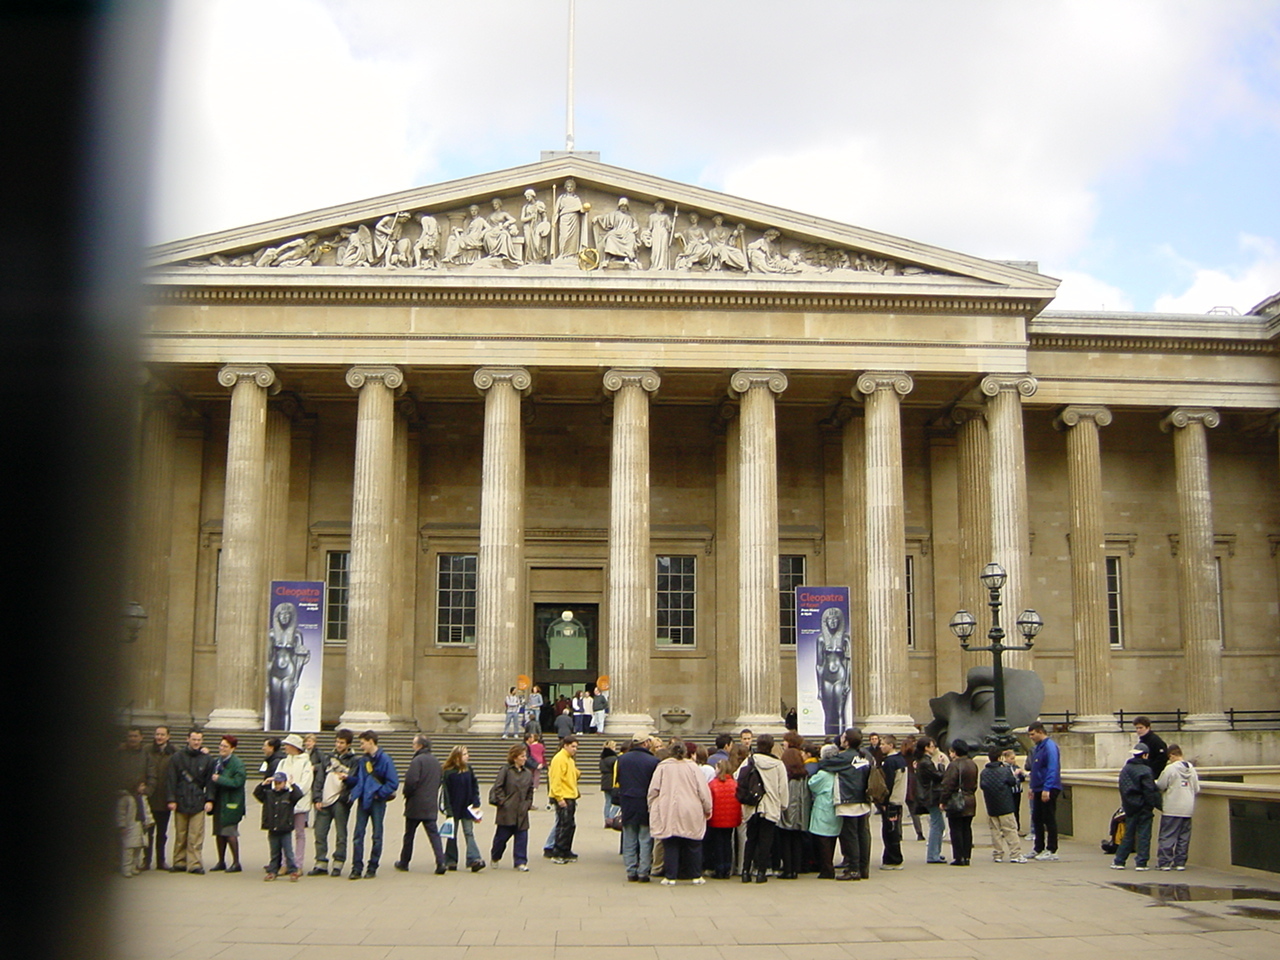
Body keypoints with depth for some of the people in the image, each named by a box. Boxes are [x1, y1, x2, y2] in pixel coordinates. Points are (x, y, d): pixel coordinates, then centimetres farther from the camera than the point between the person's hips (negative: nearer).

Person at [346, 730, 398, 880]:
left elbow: (393, 783, -12)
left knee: (377, 836, 4)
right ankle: (356, 868, 3)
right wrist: (347, 778, -4)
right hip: (363, 801, 5)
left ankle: (373, 868, 11)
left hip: (377, 801, -5)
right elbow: (357, 779, 14)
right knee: (358, 835, 1)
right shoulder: (362, 760, 9)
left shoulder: (384, 760, -10)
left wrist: (379, 794, -14)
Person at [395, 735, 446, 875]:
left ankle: (404, 862, 21)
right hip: (431, 805, 5)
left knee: (409, 834, 9)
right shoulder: (436, 762, 10)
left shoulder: (417, 761, -14)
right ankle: (441, 862, -12)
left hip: (415, 805, -5)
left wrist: (407, 794, -3)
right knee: (434, 833, 2)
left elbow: (411, 781, -21)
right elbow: (441, 779, 17)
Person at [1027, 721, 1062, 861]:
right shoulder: (1037, 747, 15)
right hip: (1039, 790, 9)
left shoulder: (1050, 746, -15)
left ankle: (1051, 851, 3)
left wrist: (1046, 789, -24)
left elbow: (1052, 769, -21)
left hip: (1048, 790, -9)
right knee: (1037, 819, 12)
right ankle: (1039, 849, 20)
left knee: (1049, 820, -3)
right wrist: (1033, 787, 19)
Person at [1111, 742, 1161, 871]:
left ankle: (1119, 861, 12)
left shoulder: (1125, 769, 8)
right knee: (1144, 835, 1)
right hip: (1143, 807, -6)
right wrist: (1158, 804, -10)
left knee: (1128, 835, 12)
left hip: (1129, 808, 6)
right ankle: (1141, 863, 0)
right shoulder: (1145, 770, -13)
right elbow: (1150, 791, -16)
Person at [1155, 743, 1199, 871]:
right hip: (1188, 809, 5)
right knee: (1184, 837, 11)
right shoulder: (1192, 769, 5)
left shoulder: (1170, 769, -12)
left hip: (1172, 809, -5)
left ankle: (1165, 862, 0)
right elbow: (1197, 789, 8)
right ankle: (1180, 862, 12)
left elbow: (1160, 786, -5)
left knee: (1167, 836, 1)